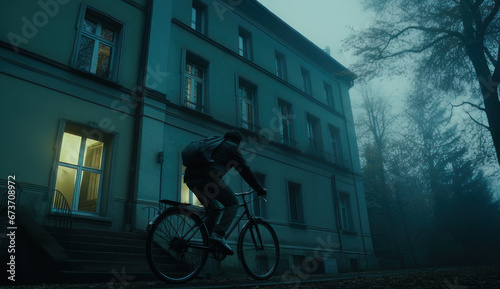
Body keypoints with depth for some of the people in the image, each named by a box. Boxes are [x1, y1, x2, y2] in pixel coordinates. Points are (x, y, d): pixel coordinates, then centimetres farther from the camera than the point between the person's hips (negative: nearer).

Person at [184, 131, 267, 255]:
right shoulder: (232, 146, 15)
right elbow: (245, 170, 10)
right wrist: (260, 189, 17)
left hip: (190, 178, 8)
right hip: (208, 178, -8)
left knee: (214, 208, 22)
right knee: (233, 204, 4)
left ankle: (209, 241, 13)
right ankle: (218, 234, -13)